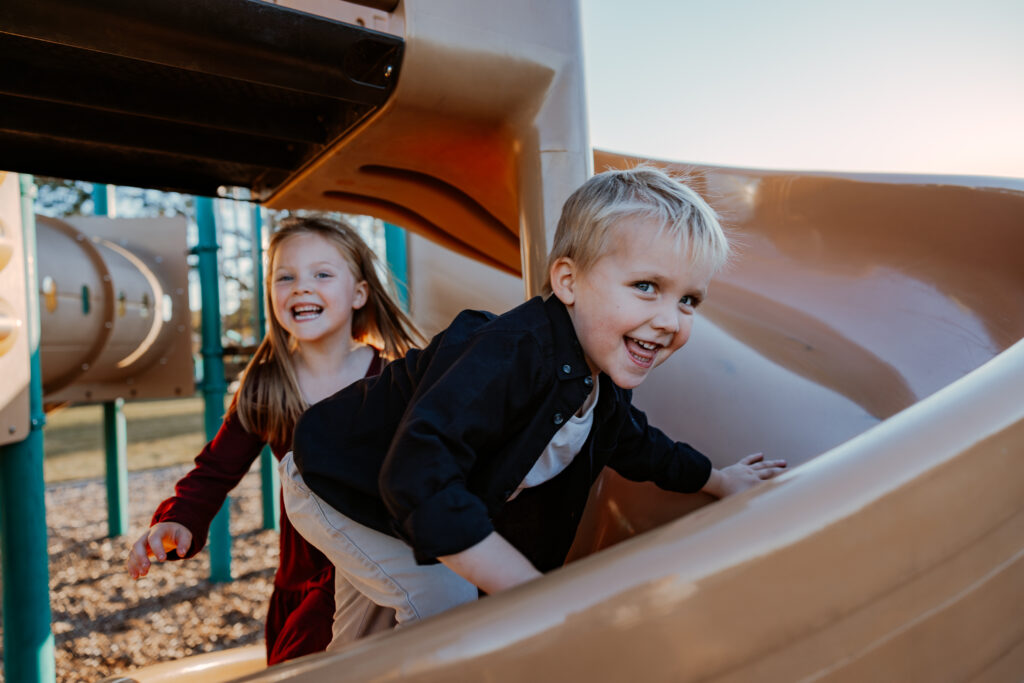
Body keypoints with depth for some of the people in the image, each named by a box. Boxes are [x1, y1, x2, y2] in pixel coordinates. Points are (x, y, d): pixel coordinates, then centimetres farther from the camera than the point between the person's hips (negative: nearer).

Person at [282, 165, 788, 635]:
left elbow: (638, 446, 15)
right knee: (442, 602, -10)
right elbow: (419, 471, -50)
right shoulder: (511, 353, -42)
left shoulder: (604, 381, -10)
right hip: (338, 487, -8)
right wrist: (532, 592, -49)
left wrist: (719, 480, 26)